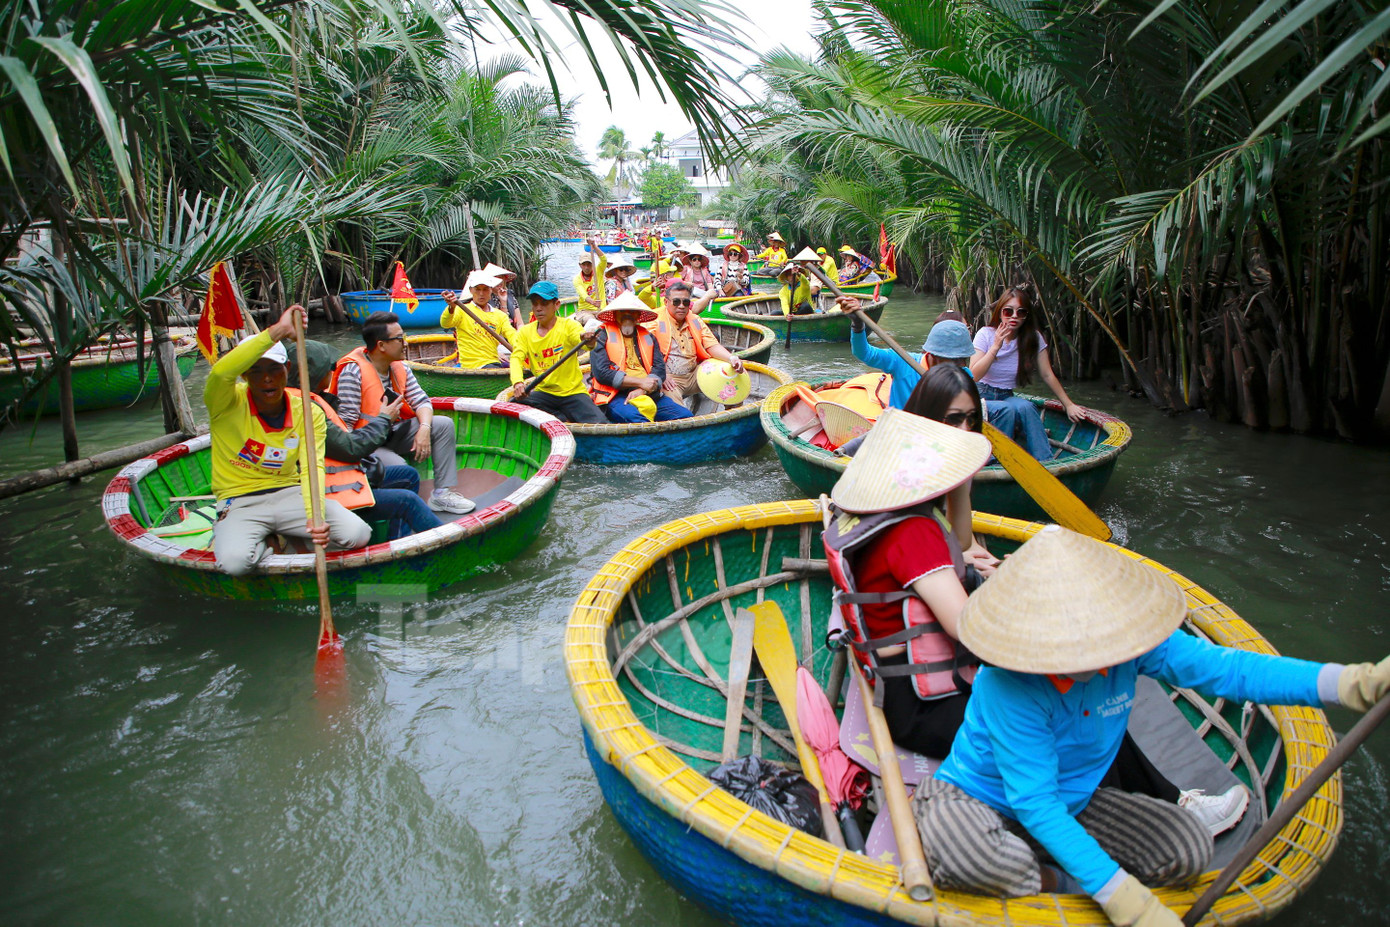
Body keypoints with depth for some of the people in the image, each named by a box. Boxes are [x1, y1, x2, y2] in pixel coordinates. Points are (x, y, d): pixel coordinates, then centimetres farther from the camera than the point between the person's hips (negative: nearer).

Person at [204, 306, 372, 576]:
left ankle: (287, 540, 9)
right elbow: (220, 372, -34)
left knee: (358, 534, -20)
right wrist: (278, 331, -39)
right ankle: (264, 543, 6)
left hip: (291, 493, 2)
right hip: (239, 502, -2)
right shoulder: (227, 404, -9)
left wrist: (315, 518, -33)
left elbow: (312, 468, -14)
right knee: (235, 561, -34)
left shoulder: (309, 414, -2)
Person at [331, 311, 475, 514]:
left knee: (444, 424, -5)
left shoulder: (399, 367, 4)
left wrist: (424, 428, -18)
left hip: (393, 433, 8)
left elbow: (421, 401, 2)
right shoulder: (353, 372, -20)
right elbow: (345, 424, -23)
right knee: (397, 466, -36)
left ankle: (442, 493, -6)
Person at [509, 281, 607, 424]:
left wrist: (589, 341, -52)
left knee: (599, 424, -28)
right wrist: (518, 382, -29)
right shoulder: (525, 332, 6)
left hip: (573, 392, -4)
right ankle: (563, 419, -13)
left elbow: (580, 335, -24)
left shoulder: (569, 325, -4)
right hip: (544, 392, 4)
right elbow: (516, 358, -6)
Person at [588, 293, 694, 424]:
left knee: (685, 415, -15)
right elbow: (601, 372, -6)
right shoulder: (602, 335, 7)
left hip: (649, 395, 5)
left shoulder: (648, 337, 21)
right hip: (615, 397, -5)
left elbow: (660, 369, 8)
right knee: (636, 418, -37)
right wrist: (641, 382, -10)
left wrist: (641, 391, -12)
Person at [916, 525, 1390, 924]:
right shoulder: (1008, 688, -35)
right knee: (962, 854, -40)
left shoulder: (1127, 639, -17)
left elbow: (1222, 667, -21)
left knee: (1190, 850, -8)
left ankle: (1038, 874, -3)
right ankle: (1059, 884, -7)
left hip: (1073, 801, 6)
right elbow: (1034, 803, -34)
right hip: (976, 797, -6)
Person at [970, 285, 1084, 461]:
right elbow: (973, 376, -17)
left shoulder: (1033, 338, -2)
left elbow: (1047, 375, 2)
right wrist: (996, 347, -24)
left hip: (1007, 398, 3)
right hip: (980, 397, -2)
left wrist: (1069, 405, 0)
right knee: (1007, 409, -34)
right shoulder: (986, 334, -9)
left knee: (1025, 407, -32)